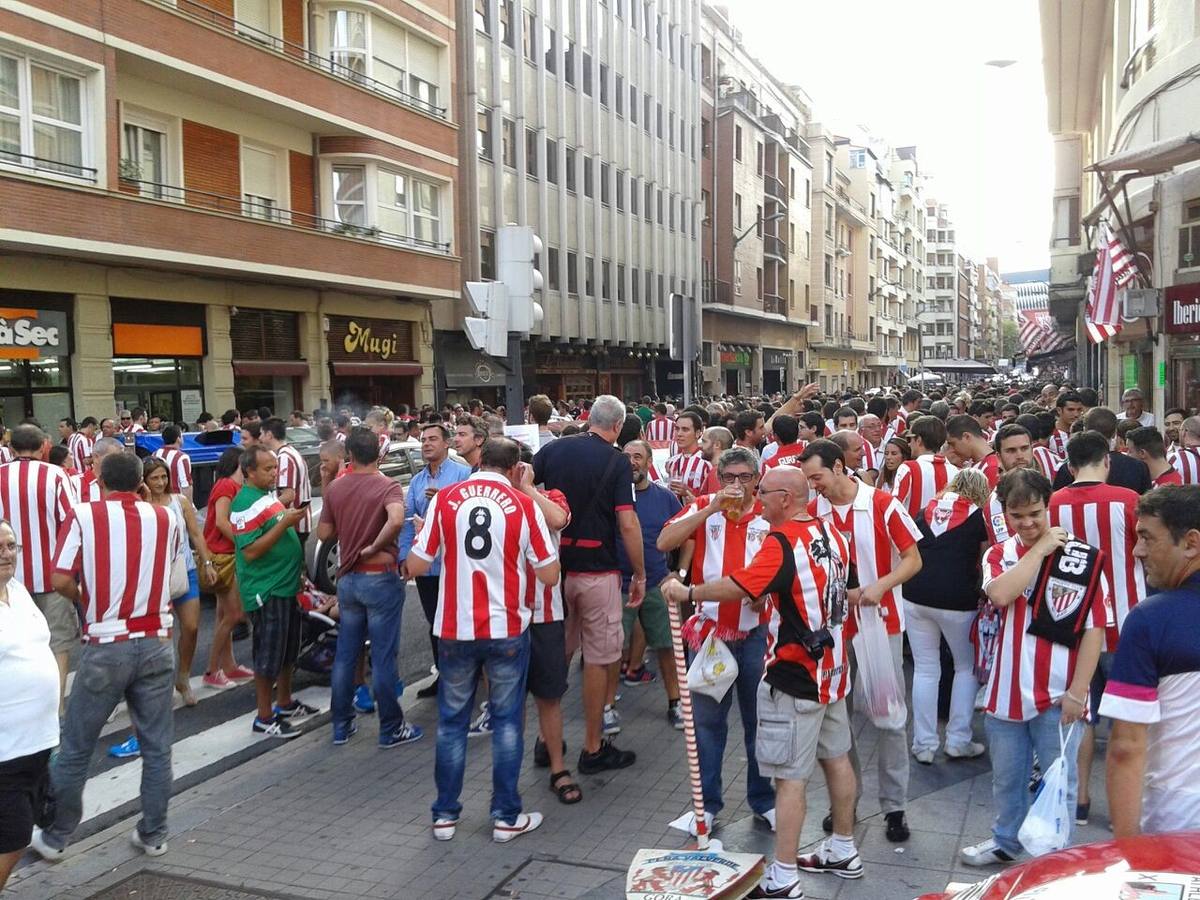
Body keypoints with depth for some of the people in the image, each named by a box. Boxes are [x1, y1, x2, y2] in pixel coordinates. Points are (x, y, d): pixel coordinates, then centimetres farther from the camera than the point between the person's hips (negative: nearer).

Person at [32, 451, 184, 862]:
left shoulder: (84, 516, -6)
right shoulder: (165, 519, 2)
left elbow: (60, 581, -11)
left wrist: (87, 600, 8)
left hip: (106, 647, -2)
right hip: (156, 643, 2)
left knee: (75, 748, 13)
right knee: (157, 747, 12)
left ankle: (55, 837, 25)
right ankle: (153, 834, 21)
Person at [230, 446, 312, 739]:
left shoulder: (270, 495, 11)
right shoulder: (245, 503, -18)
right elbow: (251, 551, -24)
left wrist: (294, 518, 9)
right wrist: (284, 523, -26)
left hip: (286, 585, 10)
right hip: (265, 591, -10)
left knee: (288, 649, 19)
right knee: (268, 655, -2)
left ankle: (285, 703, 33)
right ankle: (264, 719, 9)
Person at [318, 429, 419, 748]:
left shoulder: (335, 488, 2)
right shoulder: (388, 487, -13)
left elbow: (324, 534, 8)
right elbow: (396, 520, -33)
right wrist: (374, 547, -19)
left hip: (348, 578, 5)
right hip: (380, 578, -5)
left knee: (344, 655, 14)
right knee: (383, 657, 2)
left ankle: (341, 726, 23)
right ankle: (391, 729, 12)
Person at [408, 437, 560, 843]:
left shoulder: (445, 499, -3)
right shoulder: (524, 505, -6)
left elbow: (416, 566, -1)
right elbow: (549, 574, -4)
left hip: (455, 628, 2)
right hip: (507, 629, -1)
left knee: (452, 721, 14)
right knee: (507, 721, 11)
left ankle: (445, 815, 21)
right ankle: (506, 816, 16)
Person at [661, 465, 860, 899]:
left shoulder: (783, 541, -21)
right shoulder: (831, 534, 5)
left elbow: (740, 587, -28)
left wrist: (686, 592, -16)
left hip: (795, 675, -9)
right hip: (832, 667, 9)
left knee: (790, 776, -2)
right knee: (836, 757, 19)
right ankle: (843, 851, 33)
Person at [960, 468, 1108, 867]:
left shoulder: (1081, 558, -8)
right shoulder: (1000, 555, 4)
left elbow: (1094, 629, -8)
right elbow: (1000, 594, -18)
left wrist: (1077, 691, -10)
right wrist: (1038, 549, -13)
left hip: (1057, 696, -4)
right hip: (1007, 690, 4)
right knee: (1006, 777, 19)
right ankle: (1006, 841, 40)